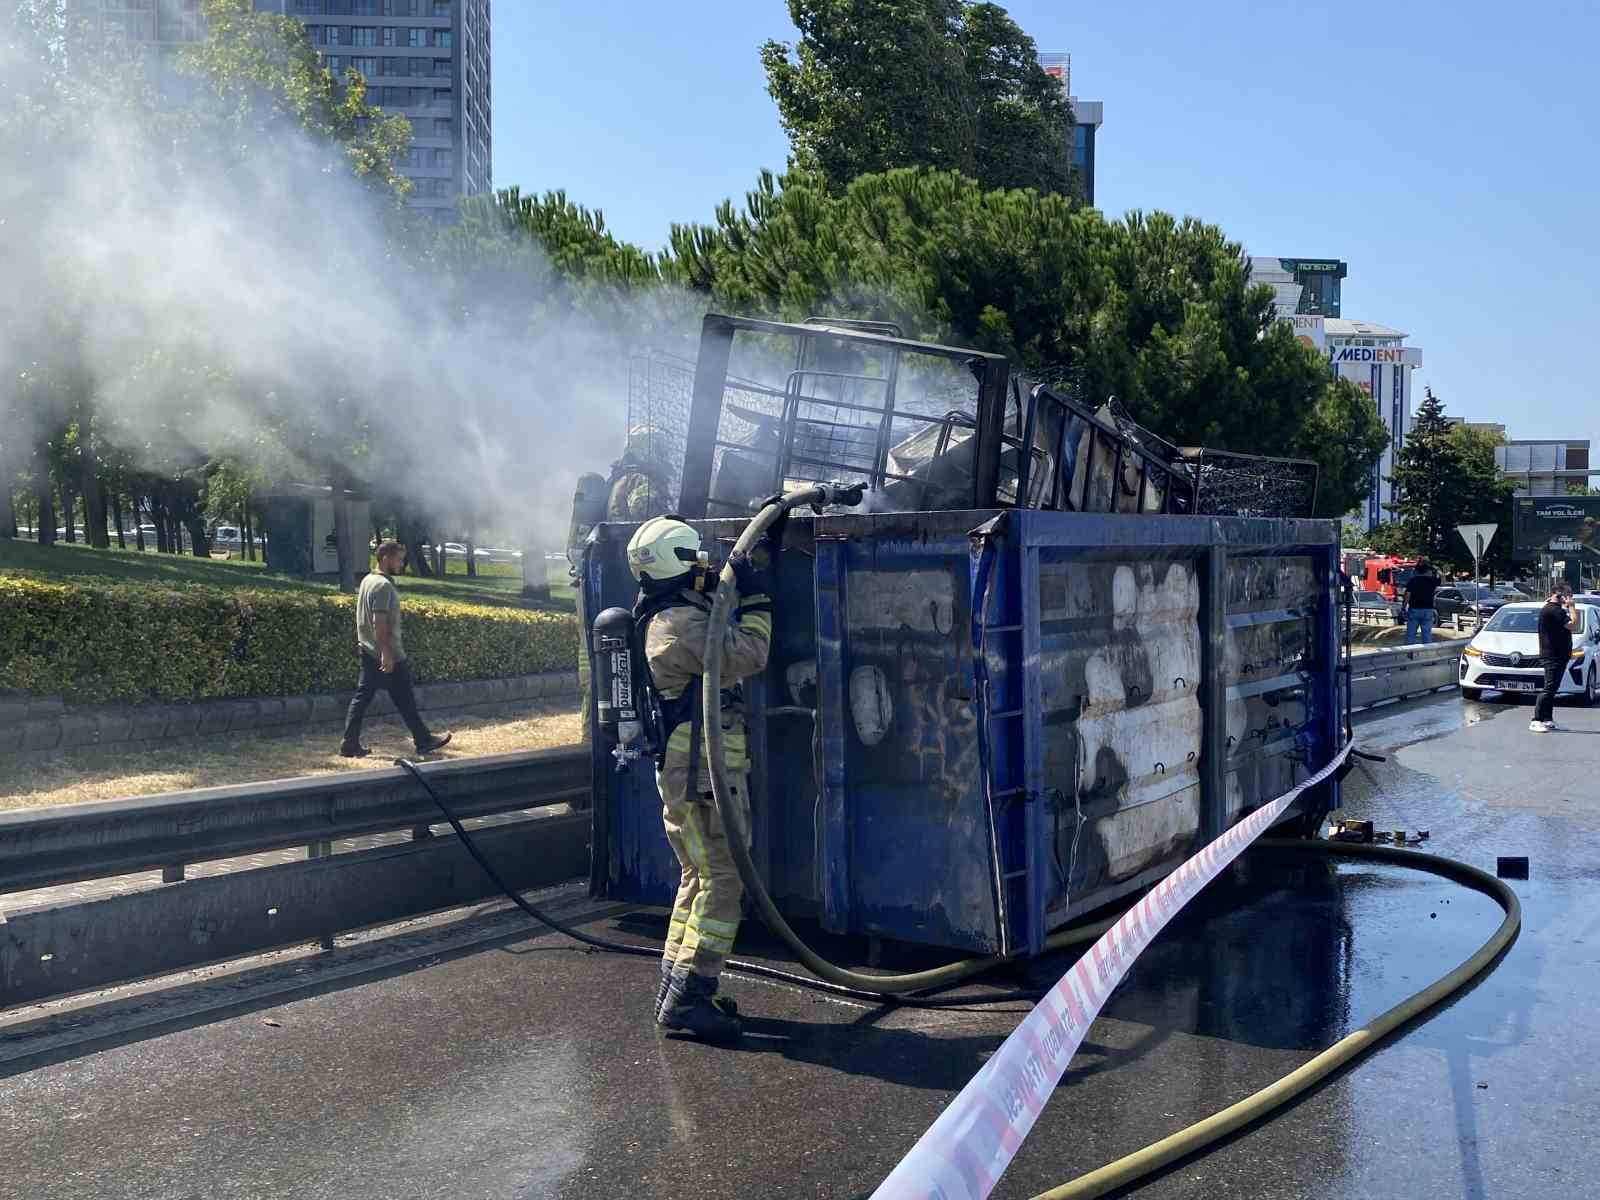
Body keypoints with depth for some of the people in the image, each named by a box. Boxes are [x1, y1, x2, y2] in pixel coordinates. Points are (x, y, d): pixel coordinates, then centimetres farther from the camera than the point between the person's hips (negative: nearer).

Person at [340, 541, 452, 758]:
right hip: (388, 655, -9)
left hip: (368, 652, 9)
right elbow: (379, 622, -24)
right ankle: (424, 741, 11)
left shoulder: (367, 580, 12)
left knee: (363, 696, 9)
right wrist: (386, 653, -25)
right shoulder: (383, 585, -18)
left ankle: (350, 744, 8)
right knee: (404, 699, 1)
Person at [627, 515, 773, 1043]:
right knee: (722, 880, -10)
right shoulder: (682, 624, -18)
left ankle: (675, 989, 21)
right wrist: (755, 598, -10)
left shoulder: (669, 618, 15)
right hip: (703, 775, -11)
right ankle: (688, 997, -10)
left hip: (689, 774, 11)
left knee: (698, 878, 16)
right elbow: (746, 656, -22)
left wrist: (758, 541, 26)